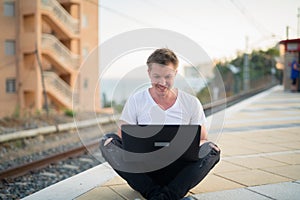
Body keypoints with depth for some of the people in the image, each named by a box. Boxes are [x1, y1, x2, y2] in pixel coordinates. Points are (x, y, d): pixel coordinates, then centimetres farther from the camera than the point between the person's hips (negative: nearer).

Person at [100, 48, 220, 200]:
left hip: (177, 170, 0)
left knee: (211, 150, -25)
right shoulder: (135, 101, 3)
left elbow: (202, 140, 8)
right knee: (108, 142, -23)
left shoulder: (192, 103, 5)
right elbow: (123, 137, 2)